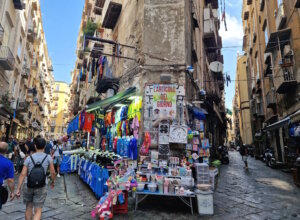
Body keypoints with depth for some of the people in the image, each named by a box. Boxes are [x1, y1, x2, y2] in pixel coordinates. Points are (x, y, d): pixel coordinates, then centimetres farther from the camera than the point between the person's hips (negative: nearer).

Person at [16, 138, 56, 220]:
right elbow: (53, 172, -6)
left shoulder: (29, 158, -6)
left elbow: (22, 174, -10)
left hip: (28, 187, 2)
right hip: (41, 188, -2)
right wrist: (53, 182, 12)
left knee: (29, 207, 24)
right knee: (38, 211, 5)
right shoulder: (48, 157, -9)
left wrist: (18, 189, -5)